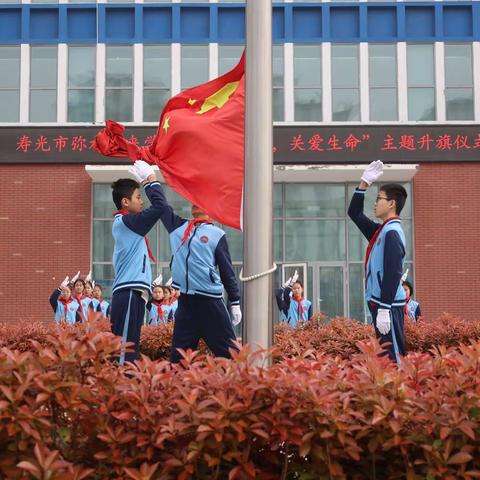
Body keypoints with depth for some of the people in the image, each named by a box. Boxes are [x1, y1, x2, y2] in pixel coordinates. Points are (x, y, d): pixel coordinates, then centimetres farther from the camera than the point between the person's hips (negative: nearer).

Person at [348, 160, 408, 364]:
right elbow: (354, 214, 27)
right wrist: (364, 183, 18)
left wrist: (384, 310, -24)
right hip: (379, 303, 10)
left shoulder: (392, 232, -14)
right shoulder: (381, 230, 15)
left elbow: (393, 274, -21)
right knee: (386, 356, 12)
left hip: (388, 305, -10)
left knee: (393, 358, -9)